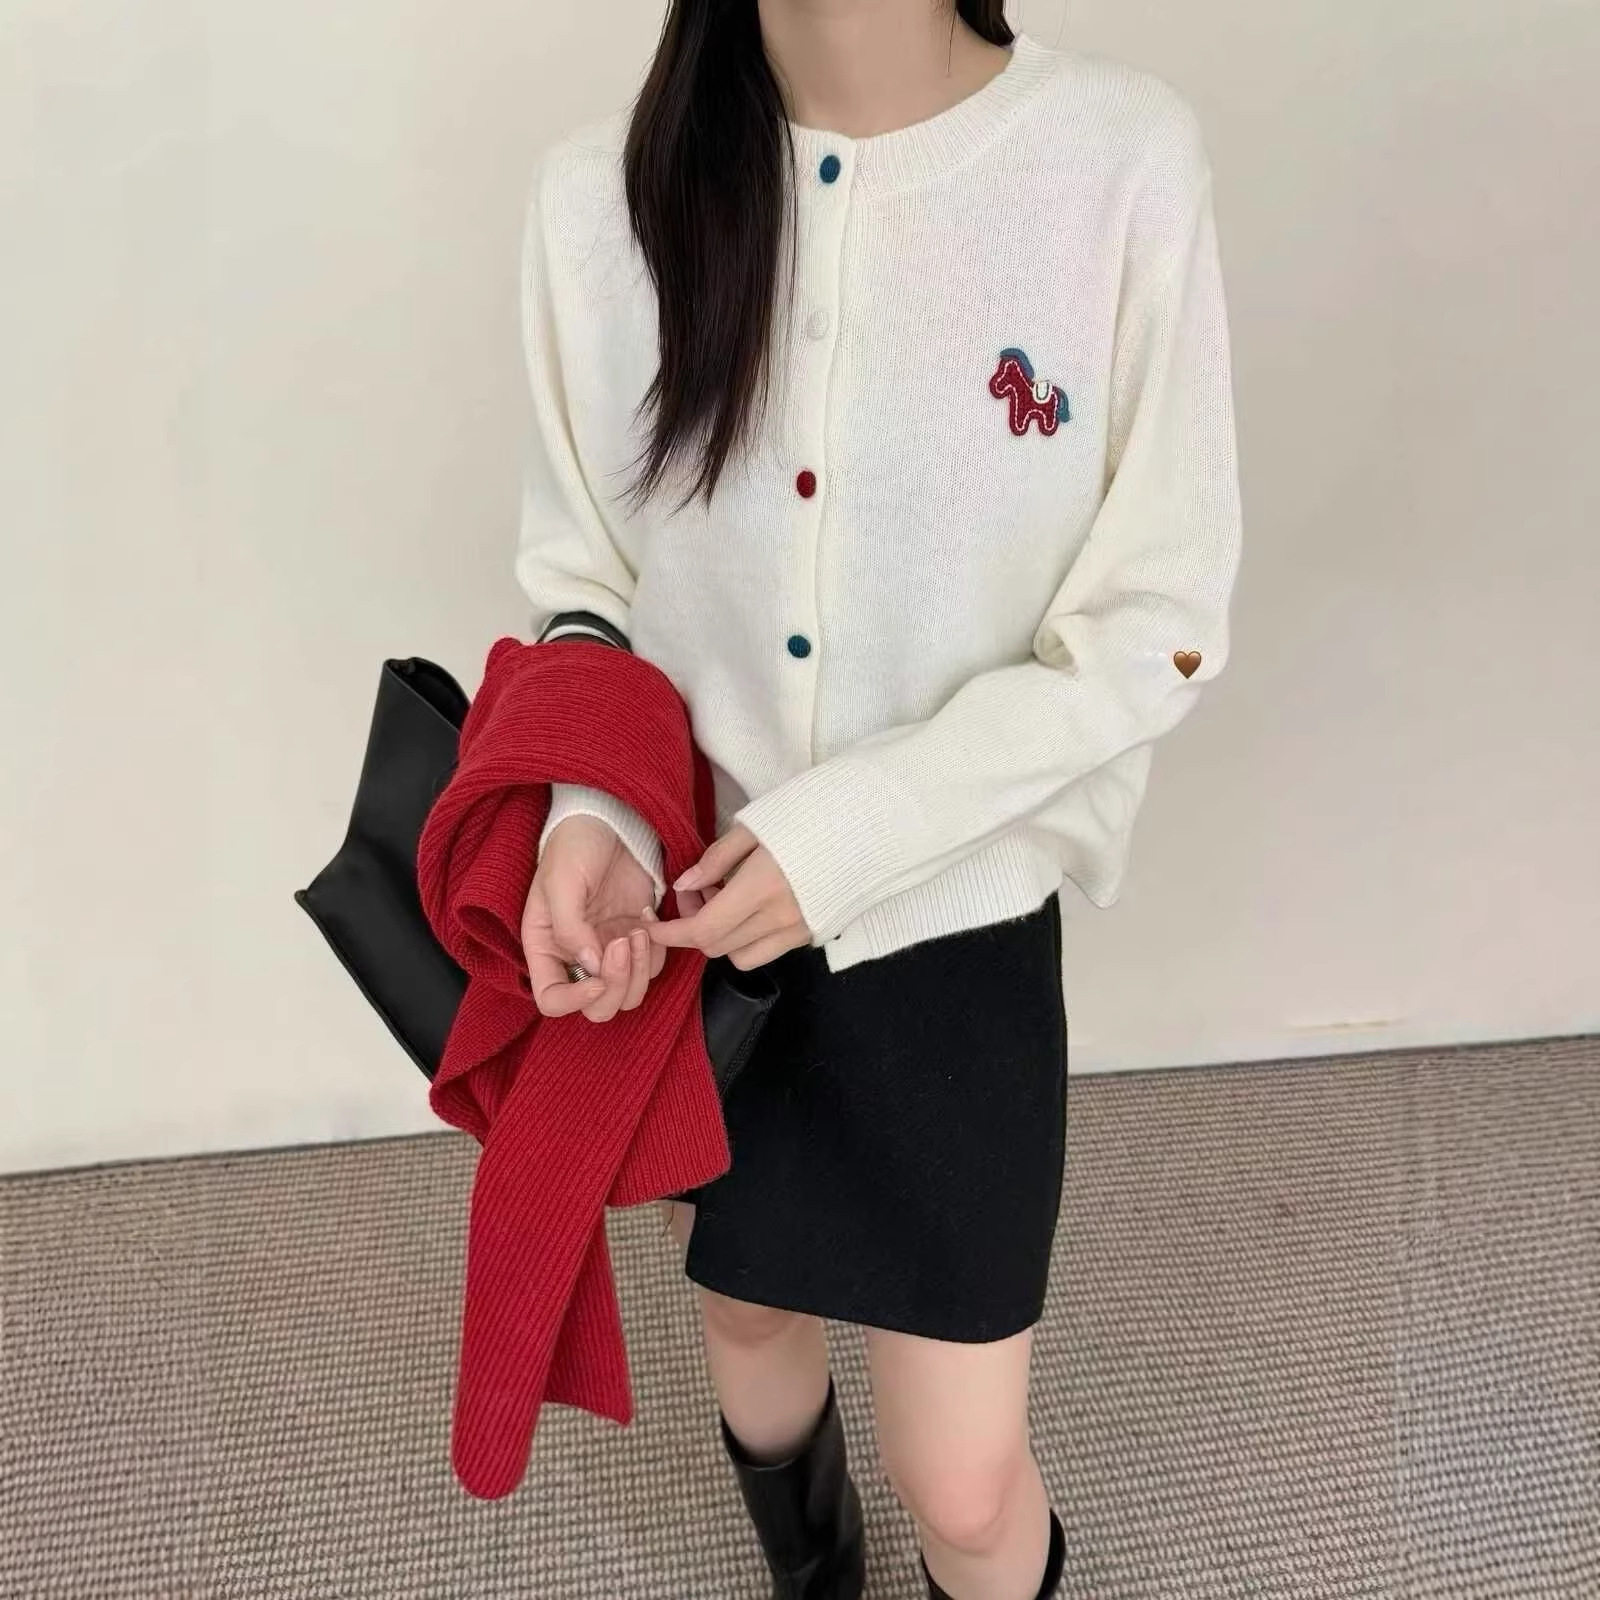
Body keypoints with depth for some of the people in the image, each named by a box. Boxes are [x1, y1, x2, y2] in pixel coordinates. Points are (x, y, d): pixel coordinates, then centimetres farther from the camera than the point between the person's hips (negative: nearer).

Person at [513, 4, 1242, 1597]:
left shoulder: (1123, 158, -17)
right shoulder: (602, 187, -10)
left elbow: (1152, 630, -13)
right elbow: (577, 573, 0)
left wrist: (839, 838, -20)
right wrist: (593, 813, -19)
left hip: (947, 927, -2)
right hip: (684, 908, 3)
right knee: (744, 1314, 26)